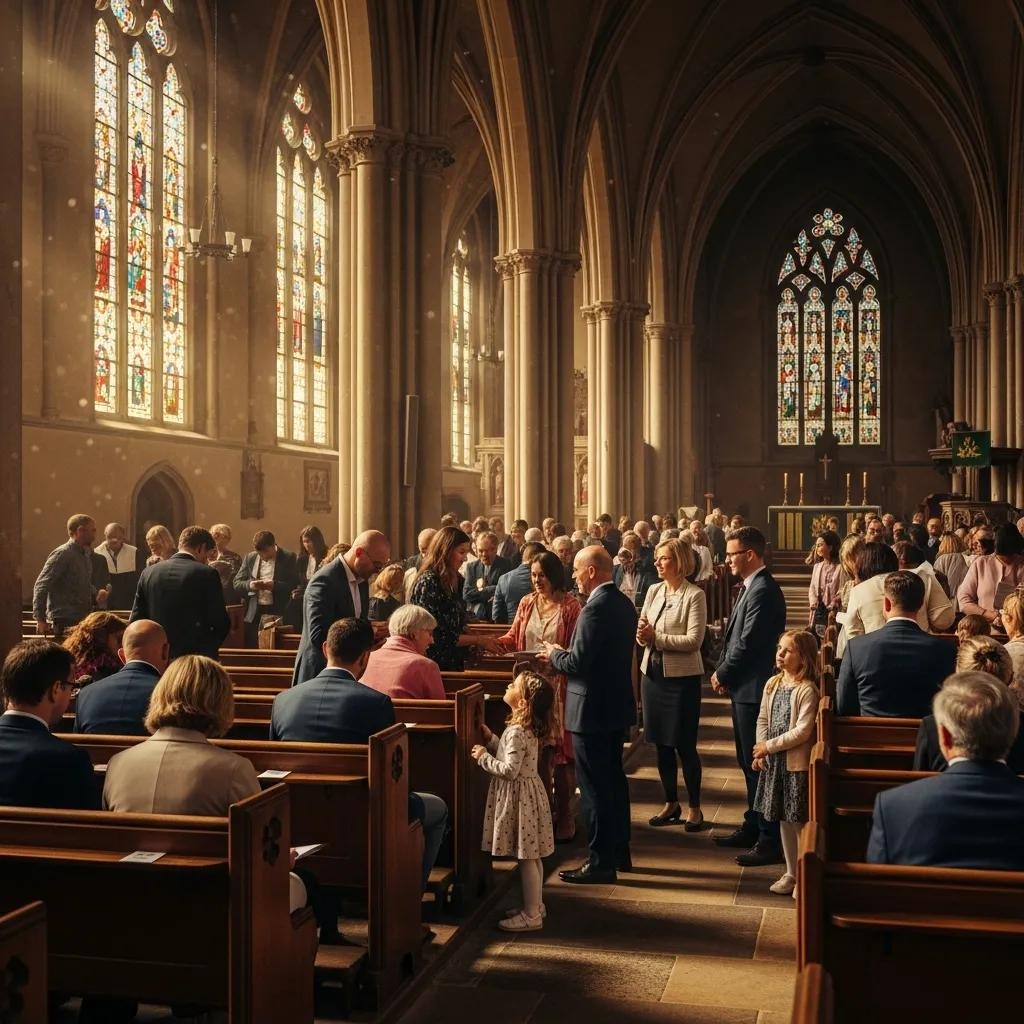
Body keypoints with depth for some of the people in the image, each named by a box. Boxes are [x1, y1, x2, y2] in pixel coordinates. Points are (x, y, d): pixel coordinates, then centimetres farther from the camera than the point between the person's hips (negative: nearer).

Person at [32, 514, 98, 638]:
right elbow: (41, 586, -17)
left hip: (82, 621, 8)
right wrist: (40, 619, -20)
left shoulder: (85, 555, 16)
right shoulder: (62, 554, -12)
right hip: (65, 623, -8)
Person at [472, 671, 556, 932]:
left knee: (526, 858, -1)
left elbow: (510, 770, -26)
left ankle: (532, 916, 8)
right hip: (526, 792, 10)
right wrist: (491, 740, 10)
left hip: (519, 796, -10)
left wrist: (484, 757, -15)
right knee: (531, 857, 18)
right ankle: (534, 905, 29)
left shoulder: (516, 732, -23)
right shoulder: (528, 728, 7)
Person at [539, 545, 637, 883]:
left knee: (594, 786, 0)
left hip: (592, 709, -10)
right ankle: (619, 852, 29)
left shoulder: (595, 609, -22)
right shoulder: (624, 604, 8)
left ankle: (601, 862, 7)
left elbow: (577, 663, -24)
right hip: (617, 704, 10)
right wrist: (562, 655, 11)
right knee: (614, 779, 18)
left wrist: (554, 654, -4)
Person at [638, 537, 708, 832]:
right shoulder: (653, 591, 7)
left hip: (682, 677, -6)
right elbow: (642, 633, 10)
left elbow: (694, 640, -19)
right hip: (652, 672, 6)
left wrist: (656, 636, -18)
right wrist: (642, 635, -13)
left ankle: (694, 807, 18)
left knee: (685, 745, 3)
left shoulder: (694, 595, -11)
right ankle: (671, 803, 28)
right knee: (661, 743, 13)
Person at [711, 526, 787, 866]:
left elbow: (748, 643, -21)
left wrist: (722, 675, -9)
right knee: (749, 763, 18)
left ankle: (770, 841, 5)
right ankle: (753, 828, 30)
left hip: (754, 689, -10)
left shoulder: (763, 591, -19)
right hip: (744, 688, 10)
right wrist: (723, 672, 5)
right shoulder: (750, 587, 13)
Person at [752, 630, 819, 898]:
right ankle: (791, 873, 28)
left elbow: (802, 731, -20)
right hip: (773, 762, 7)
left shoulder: (807, 690, -15)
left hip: (797, 764, -7)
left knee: (800, 821, 0)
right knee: (783, 820, 16)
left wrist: (770, 746, -15)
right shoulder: (773, 684, 6)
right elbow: (762, 720, 10)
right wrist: (760, 751, -2)